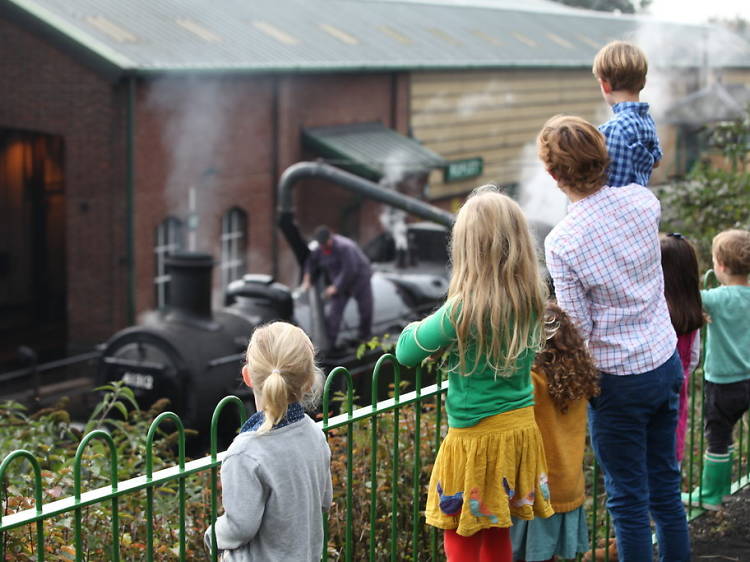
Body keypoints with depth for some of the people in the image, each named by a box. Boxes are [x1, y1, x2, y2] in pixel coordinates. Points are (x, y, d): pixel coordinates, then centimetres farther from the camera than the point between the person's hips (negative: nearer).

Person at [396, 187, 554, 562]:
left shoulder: (463, 311, -21)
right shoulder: (532, 300, -3)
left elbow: (406, 351, -10)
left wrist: (415, 329, 10)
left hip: (475, 437, -6)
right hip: (519, 428, 6)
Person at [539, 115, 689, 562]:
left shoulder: (561, 242, -21)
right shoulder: (642, 201, -7)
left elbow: (579, 328, -16)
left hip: (618, 378, -5)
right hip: (666, 362, 5)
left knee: (628, 499, 7)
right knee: (666, 487, 18)